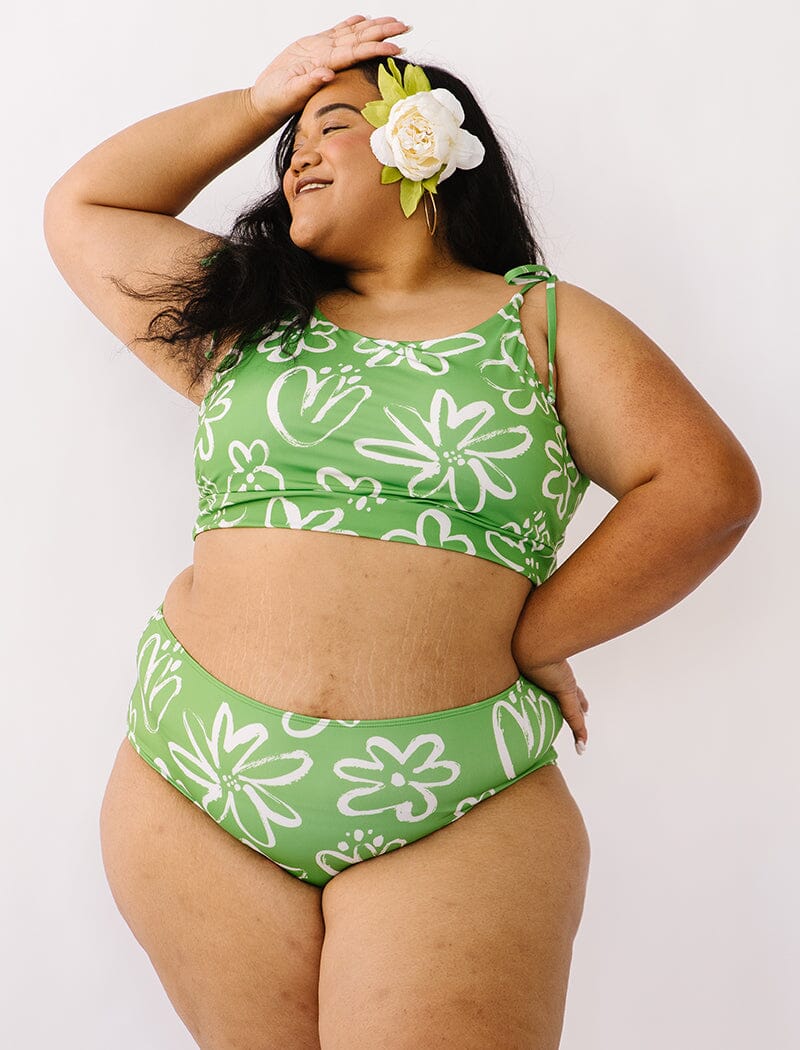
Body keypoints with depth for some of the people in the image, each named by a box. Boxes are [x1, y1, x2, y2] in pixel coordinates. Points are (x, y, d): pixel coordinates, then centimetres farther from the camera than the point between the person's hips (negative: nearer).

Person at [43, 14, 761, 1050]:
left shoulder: (544, 320, 7)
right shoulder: (245, 316, 16)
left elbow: (709, 487, -1)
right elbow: (78, 206, 23)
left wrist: (528, 640, -4)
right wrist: (262, 98, 19)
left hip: (458, 813, -2)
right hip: (195, 785, 3)